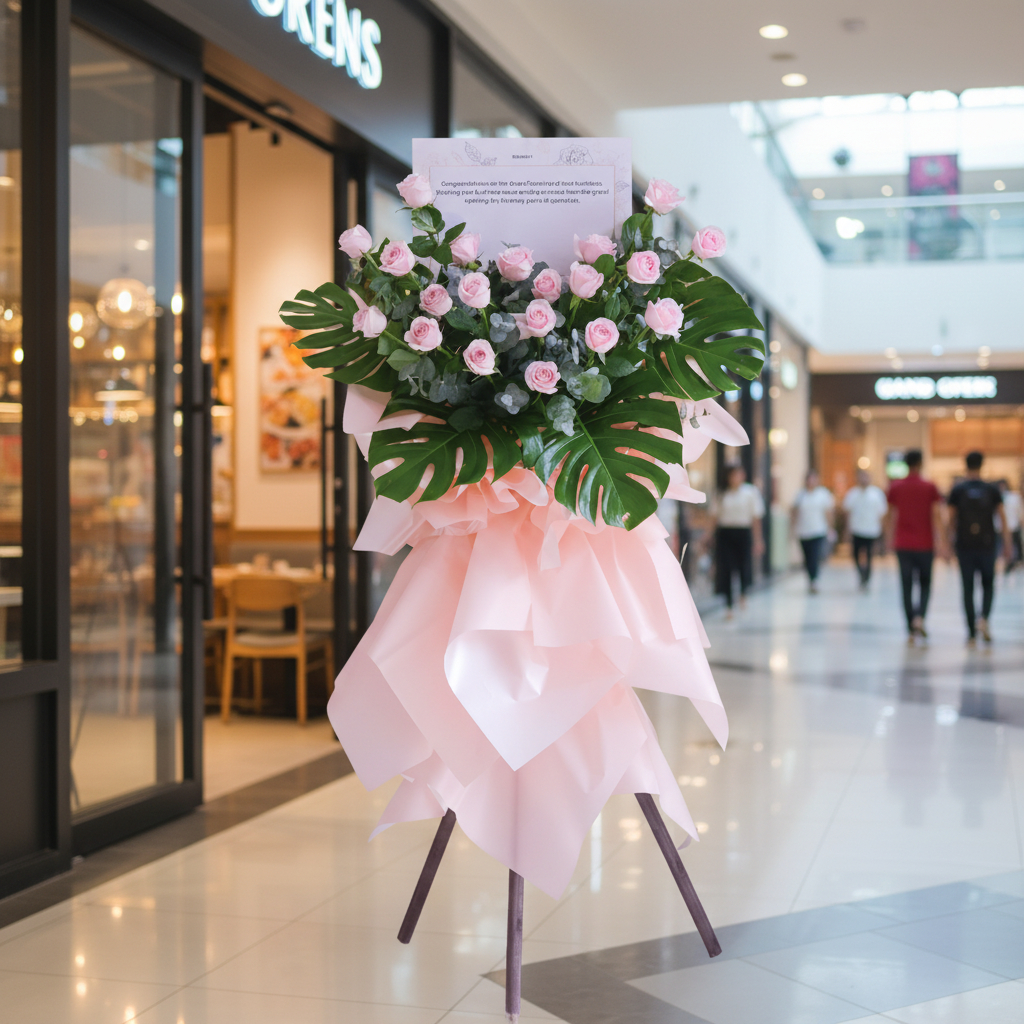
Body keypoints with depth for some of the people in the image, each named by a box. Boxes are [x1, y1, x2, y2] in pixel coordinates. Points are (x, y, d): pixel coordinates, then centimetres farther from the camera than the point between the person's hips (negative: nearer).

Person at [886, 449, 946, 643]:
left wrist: (890, 539, 19)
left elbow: (890, 516, 6)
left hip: (902, 545, 1)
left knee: (907, 587, 6)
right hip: (924, 545, -1)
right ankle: (919, 618, -12)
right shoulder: (930, 487, -4)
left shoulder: (895, 487, 1)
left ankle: (911, 630, 4)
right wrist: (941, 543, -10)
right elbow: (936, 516, -9)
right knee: (925, 584, 12)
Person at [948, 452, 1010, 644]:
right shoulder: (992, 489, 1)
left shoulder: (958, 490, 0)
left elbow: (952, 518, 1)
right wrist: (1007, 545, 5)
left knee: (968, 588, 5)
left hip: (965, 545, 0)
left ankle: (972, 634, 4)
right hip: (987, 544, 0)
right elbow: (1001, 518, 0)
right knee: (988, 585, 15)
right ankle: (984, 618, -11)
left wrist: (952, 540, 14)